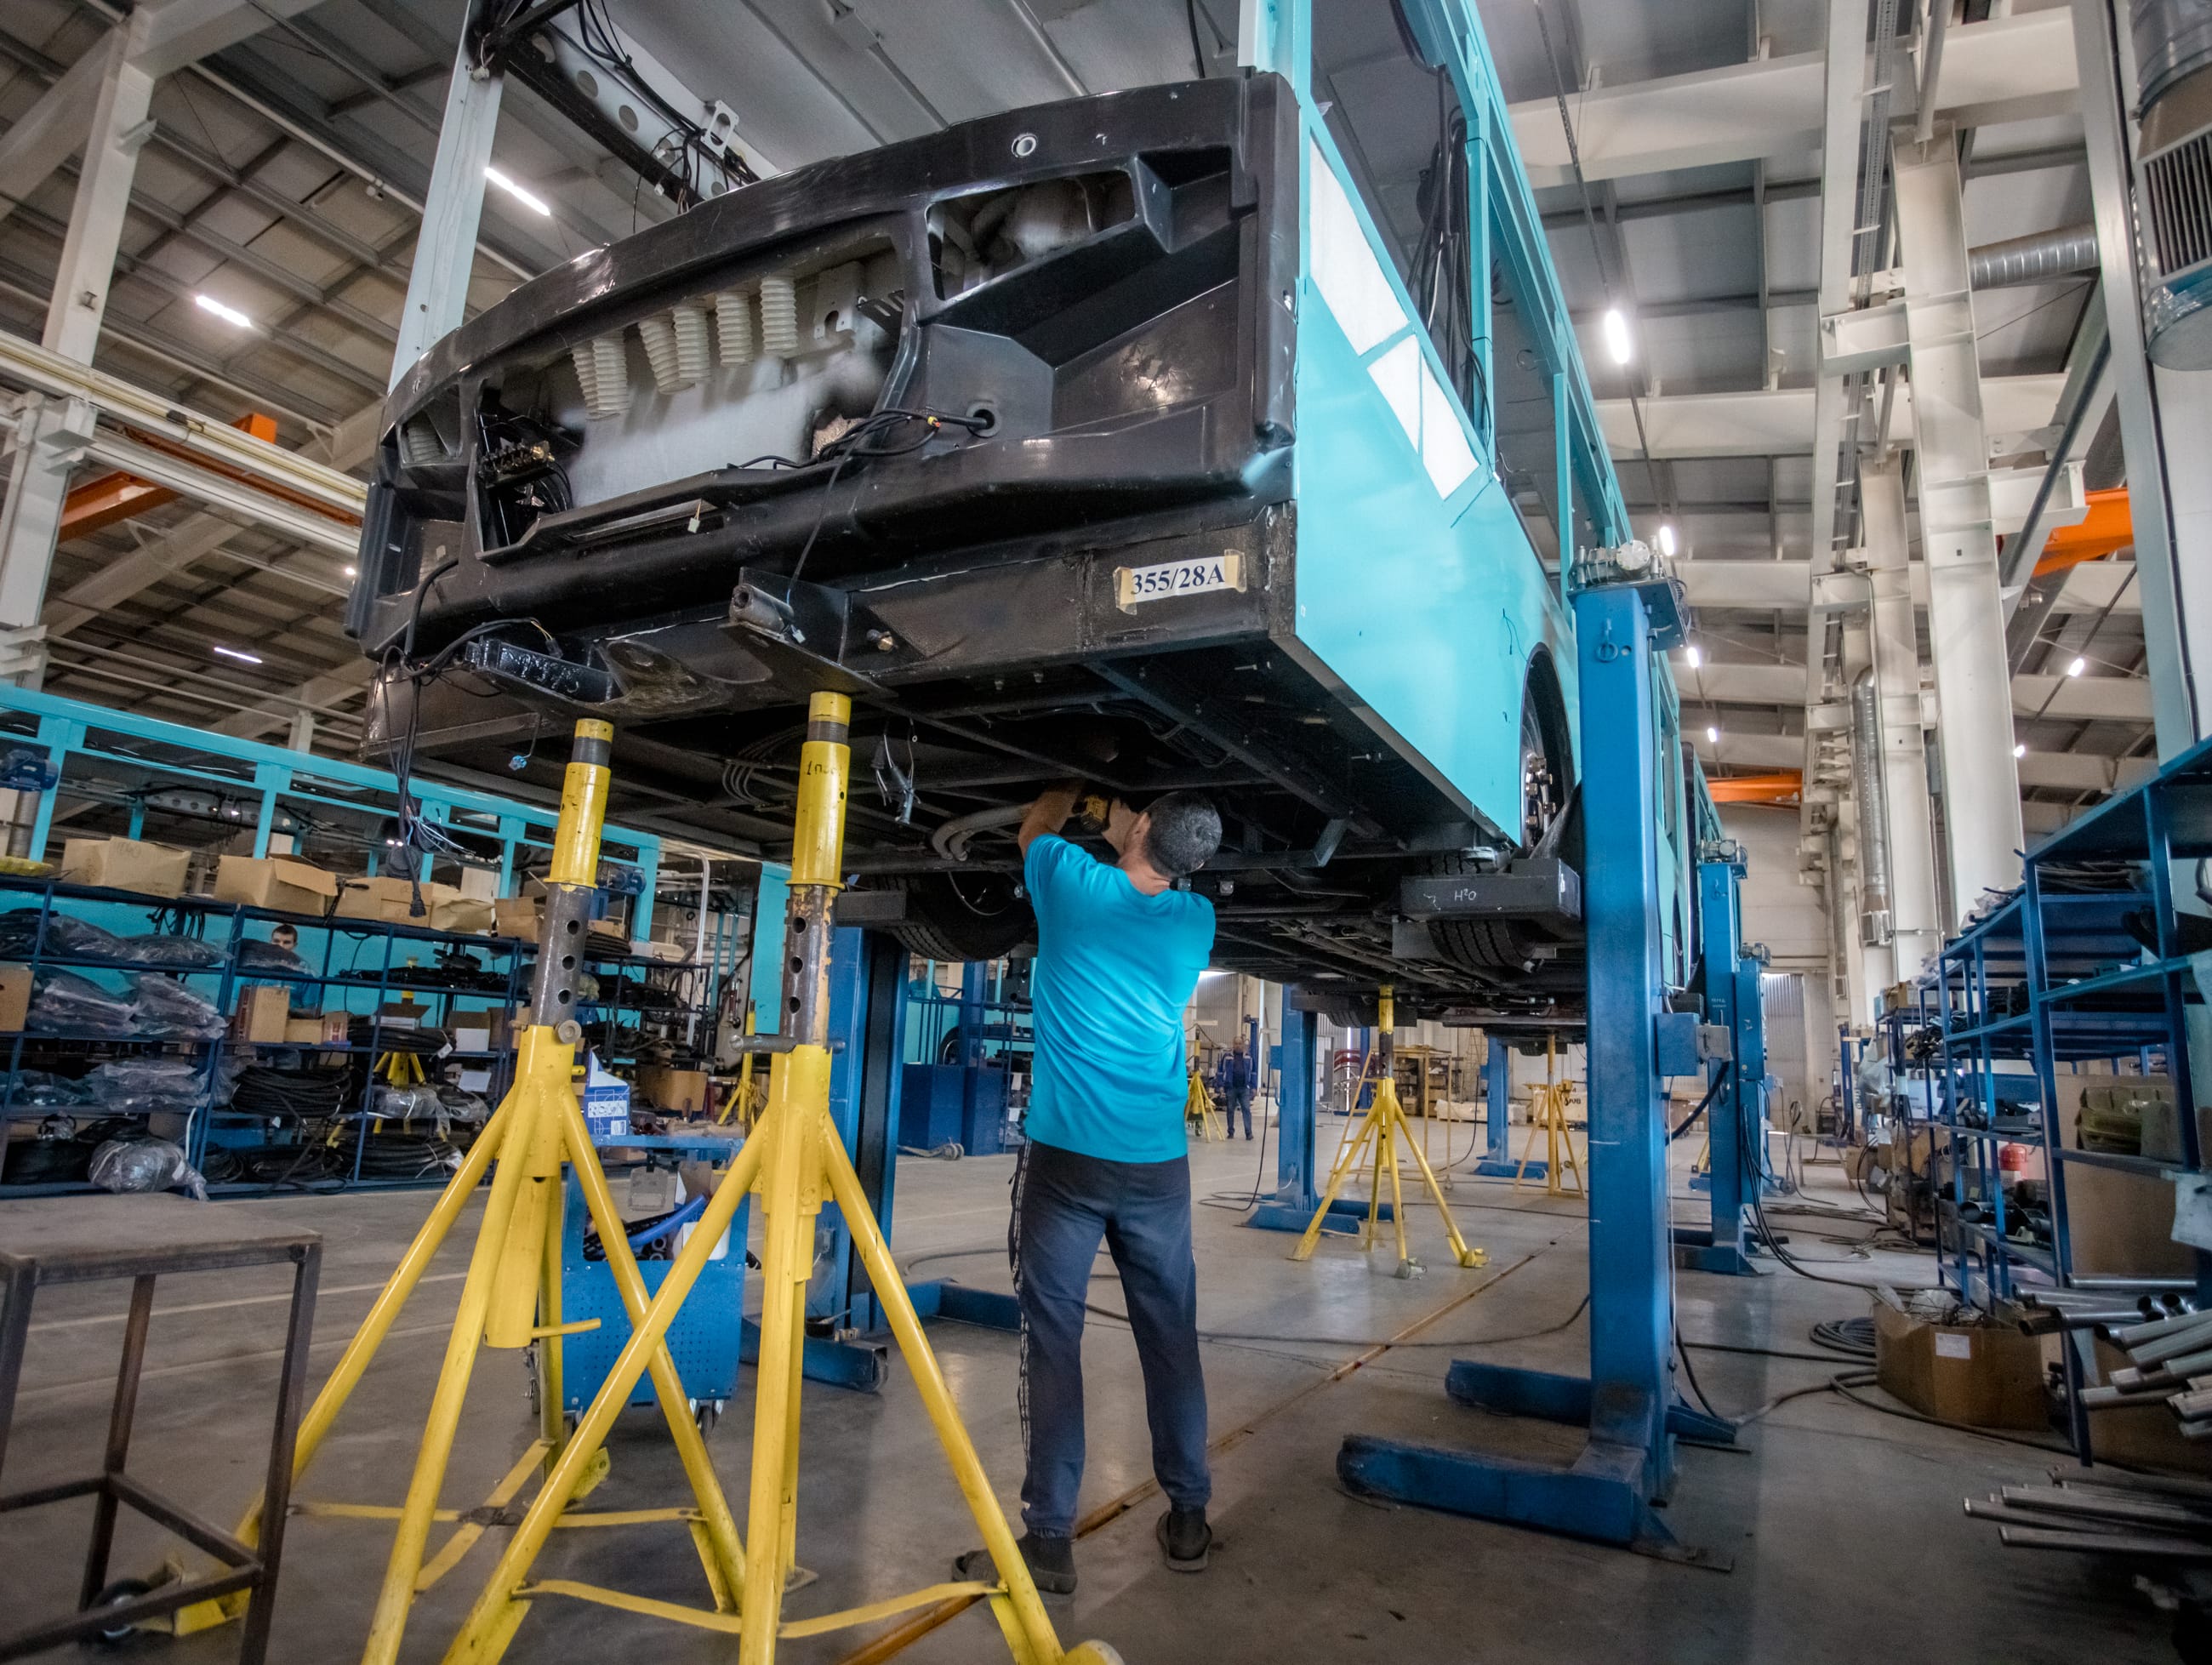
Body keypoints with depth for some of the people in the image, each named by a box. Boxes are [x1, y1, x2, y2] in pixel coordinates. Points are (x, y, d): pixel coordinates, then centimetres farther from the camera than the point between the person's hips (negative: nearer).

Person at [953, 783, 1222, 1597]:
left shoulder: (1075, 884, -7)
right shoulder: (1196, 921, 2)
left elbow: (1036, 827, 15)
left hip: (1067, 1159, -3)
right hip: (1157, 1164, 3)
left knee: (1053, 1338, 3)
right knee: (1170, 1338, 12)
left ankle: (1049, 1539, 7)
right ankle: (1188, 1521, 23)